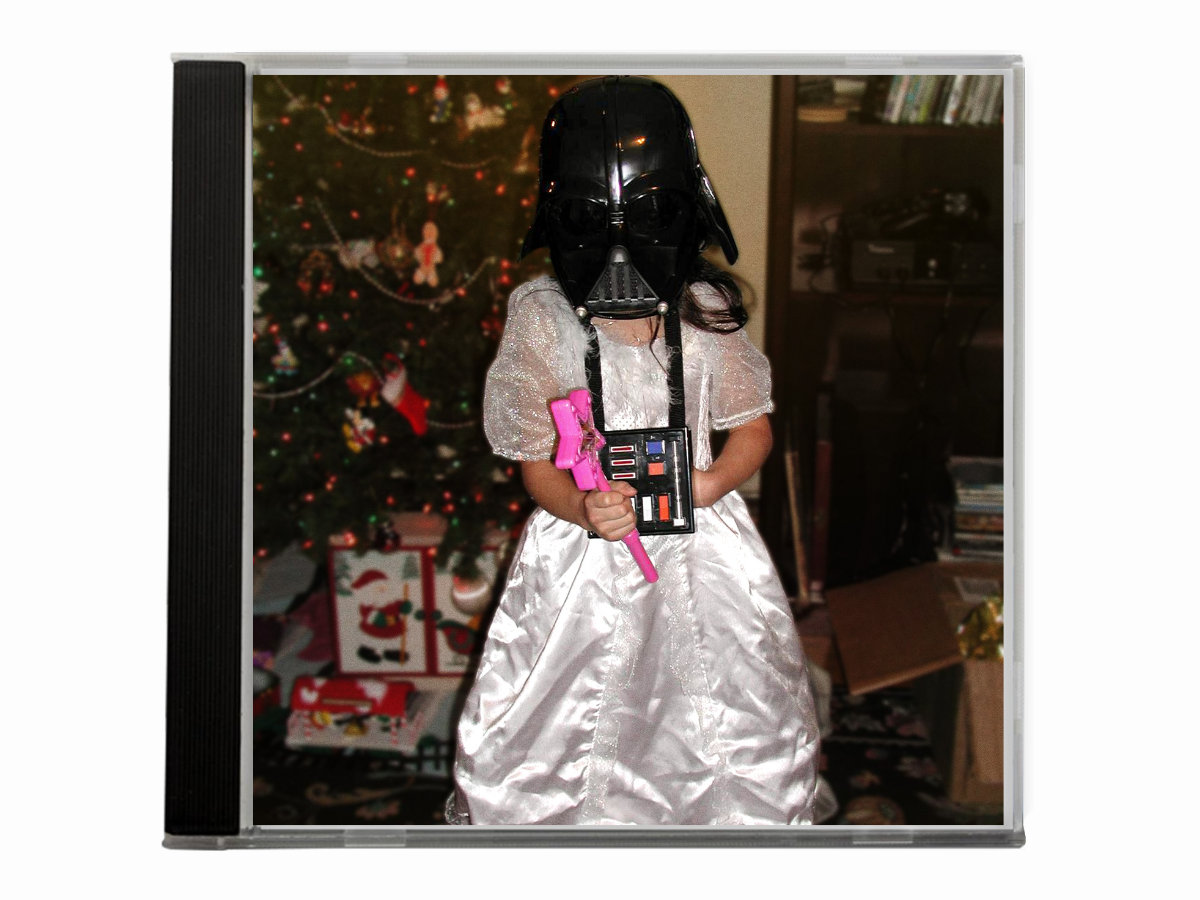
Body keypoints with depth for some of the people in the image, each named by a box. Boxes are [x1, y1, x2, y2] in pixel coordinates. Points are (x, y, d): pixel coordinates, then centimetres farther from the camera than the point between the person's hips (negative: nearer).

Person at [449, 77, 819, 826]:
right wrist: (584, 510, -26)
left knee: (737, 724, 5)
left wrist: (710, 482, -16)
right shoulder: (543, 323, -9)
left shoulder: (708, 316, -5)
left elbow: (754, 430, 5)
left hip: (700, 552, 1)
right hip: (583, 552, -1)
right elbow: (537, 463, -5)